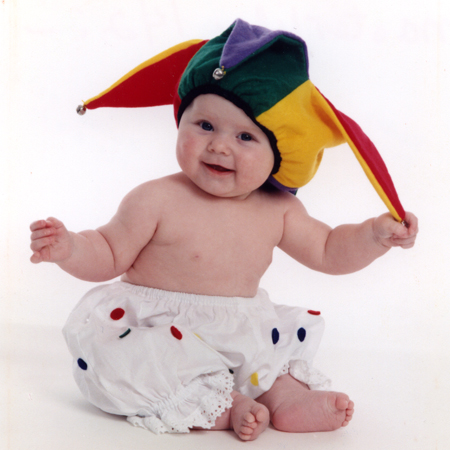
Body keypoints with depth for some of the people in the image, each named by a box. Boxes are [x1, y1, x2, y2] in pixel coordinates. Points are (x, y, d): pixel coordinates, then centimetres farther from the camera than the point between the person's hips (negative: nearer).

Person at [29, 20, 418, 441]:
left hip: (237, 336, 5)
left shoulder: (277, 210, -4)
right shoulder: (156, 201, -16)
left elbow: (327, 251, 8)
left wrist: (376, 234, -7)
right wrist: (68, 248, -27)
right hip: (157, 328, -4)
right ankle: (223, 406, -22)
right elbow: (110, 255, -8)